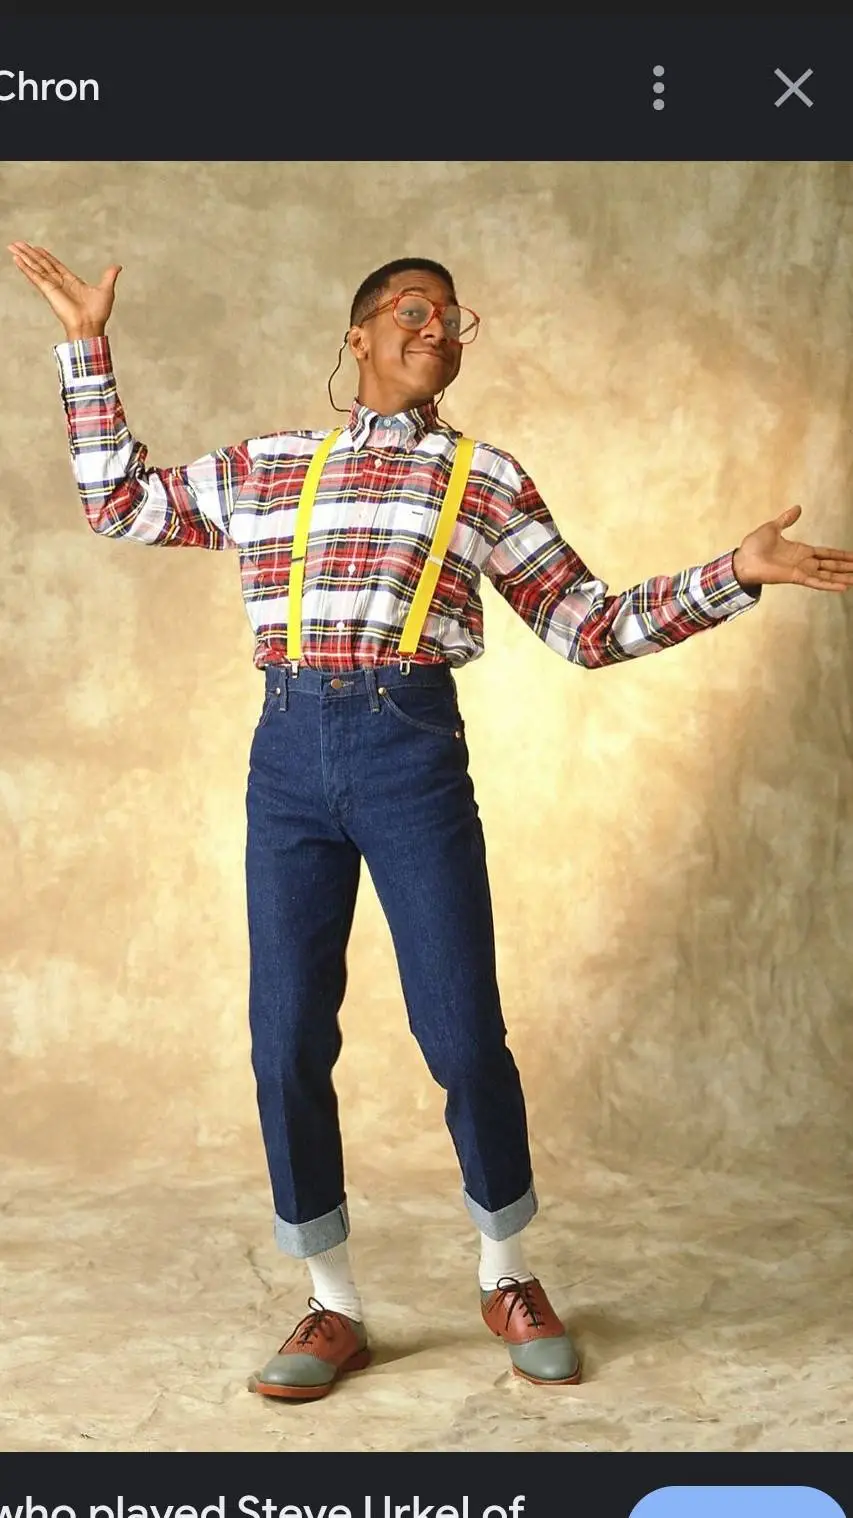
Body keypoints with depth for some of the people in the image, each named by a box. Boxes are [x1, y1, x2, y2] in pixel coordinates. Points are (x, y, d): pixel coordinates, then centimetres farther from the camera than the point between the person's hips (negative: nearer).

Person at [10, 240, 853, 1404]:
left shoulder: (484, 477, 13)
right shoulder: (266, 466, 18)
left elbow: (588, 626, 12)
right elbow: (117, 501, 25)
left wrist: (734, 575, 2)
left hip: (413, 753, -2)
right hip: (287, 753, 2)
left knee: (463, 1036, -2)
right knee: (288, 1043, 1)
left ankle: (509, 1279, 21)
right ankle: (334, 1307, 16)